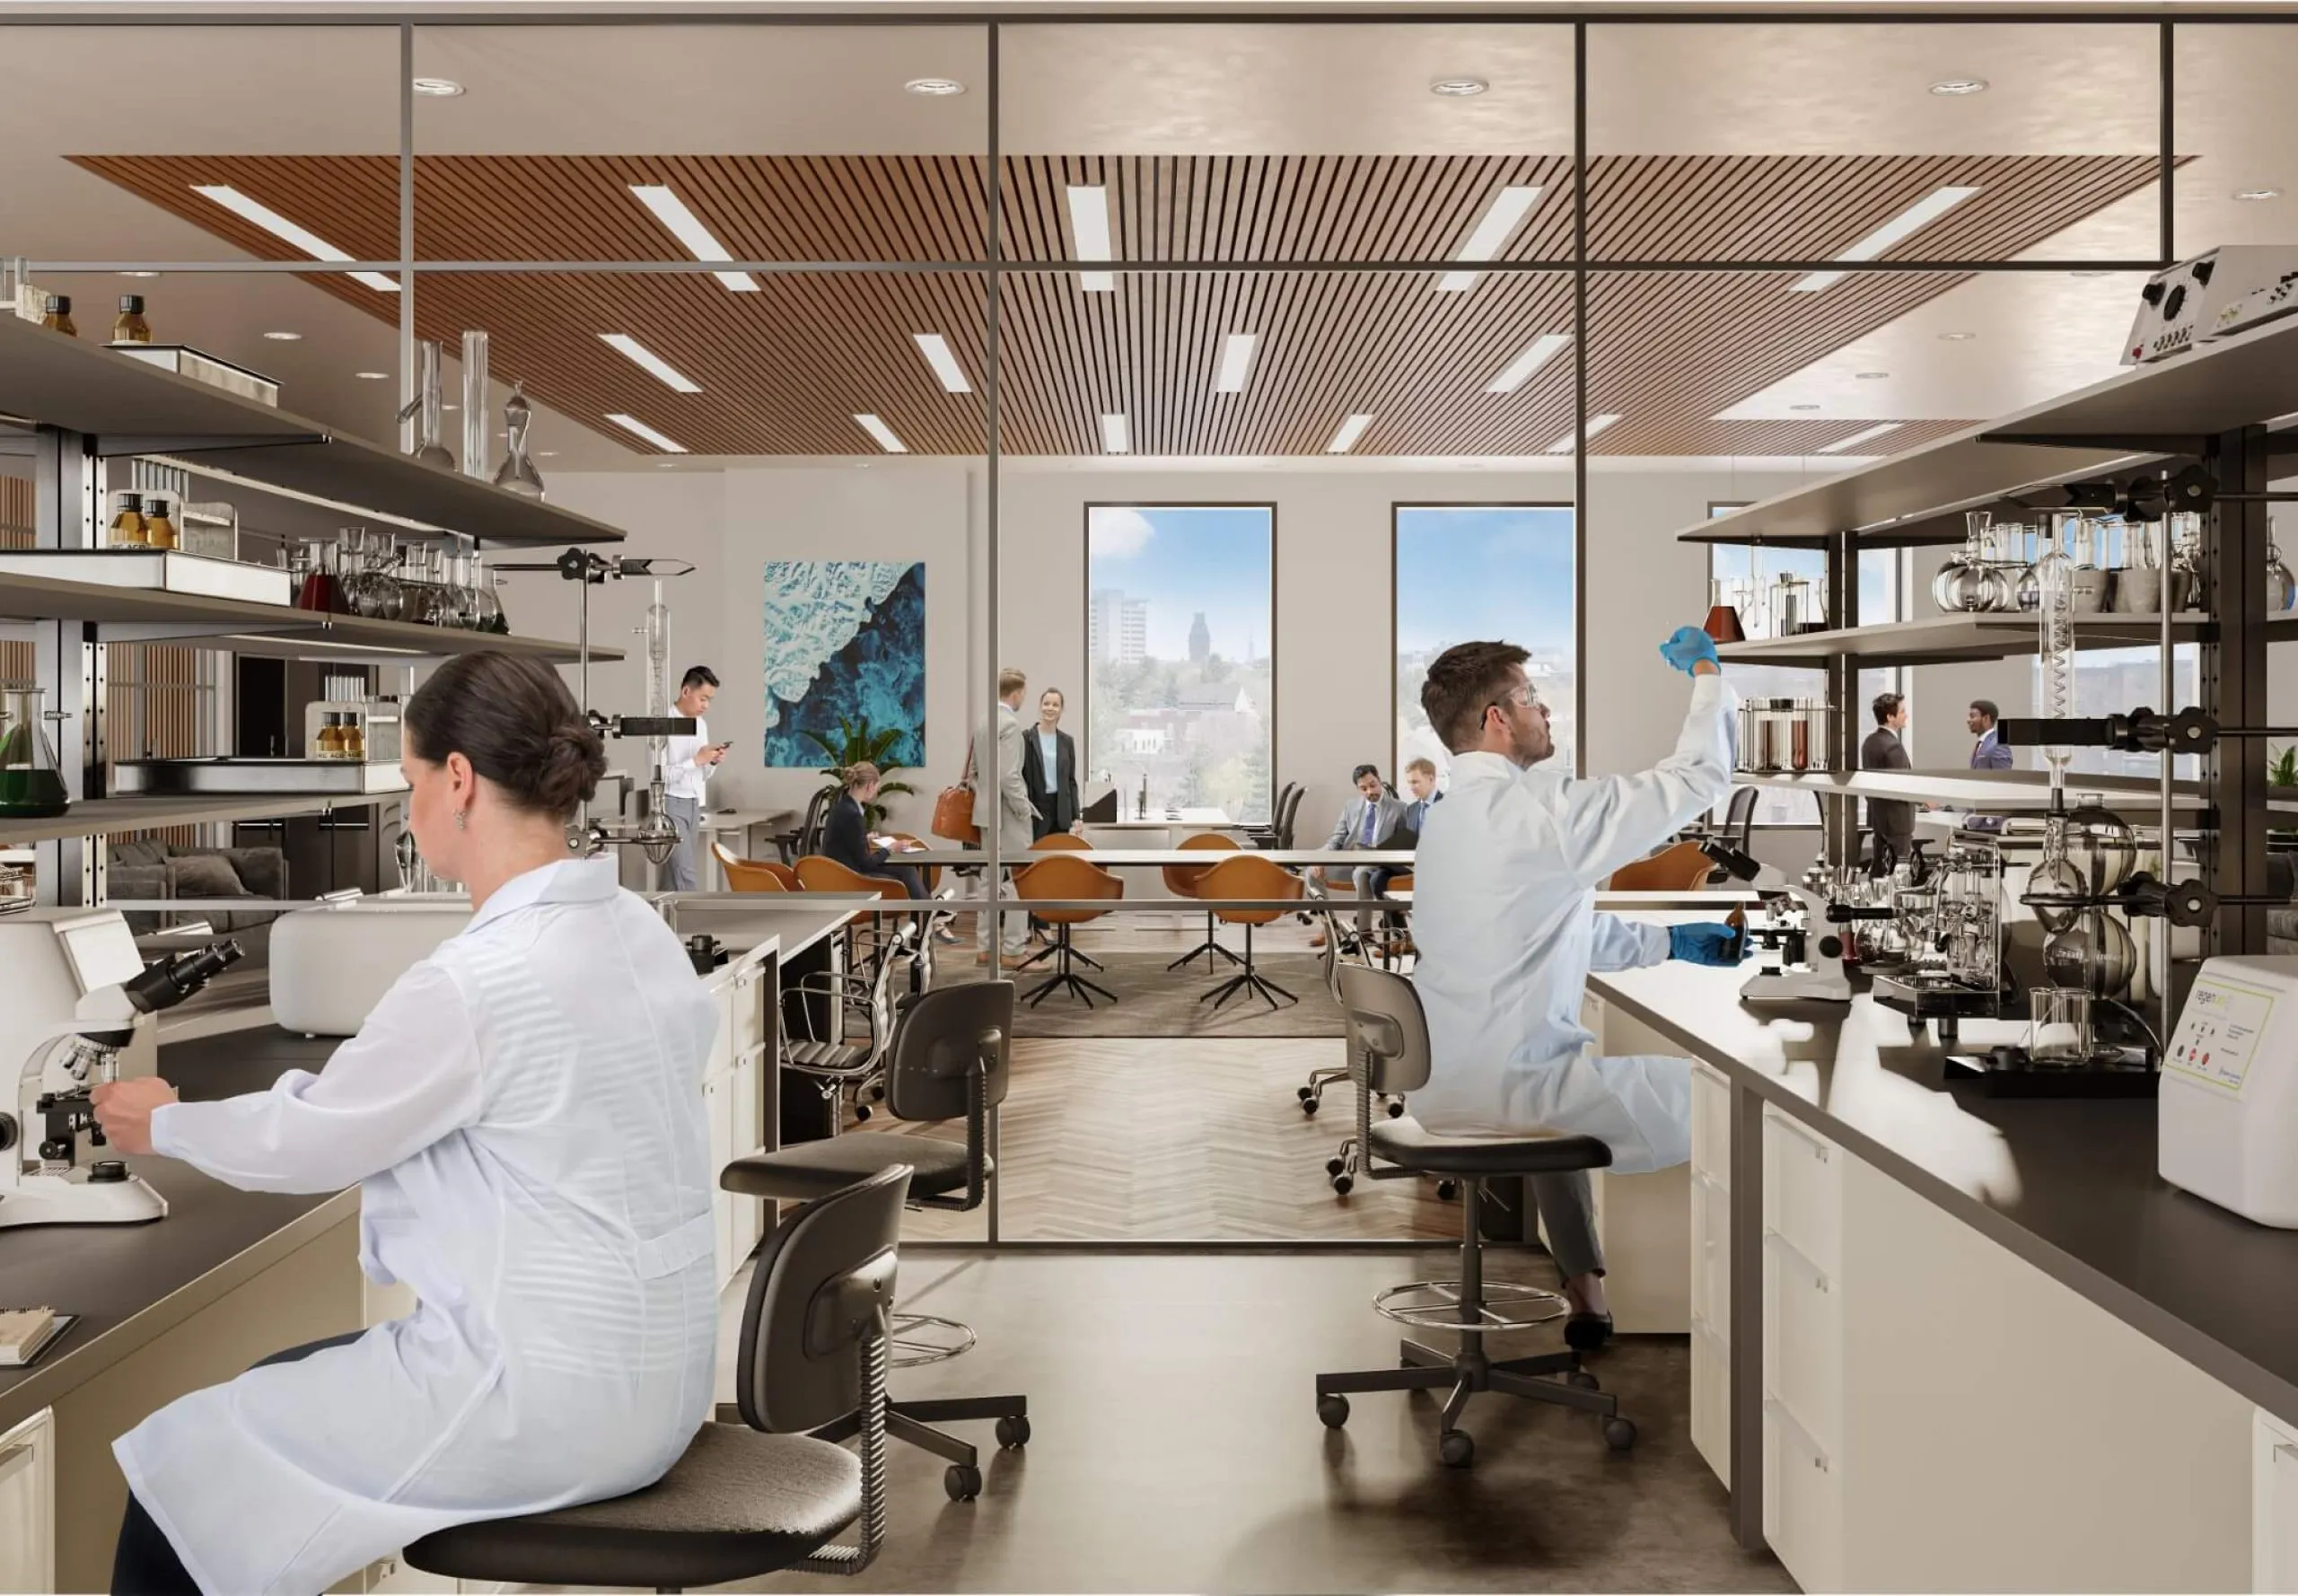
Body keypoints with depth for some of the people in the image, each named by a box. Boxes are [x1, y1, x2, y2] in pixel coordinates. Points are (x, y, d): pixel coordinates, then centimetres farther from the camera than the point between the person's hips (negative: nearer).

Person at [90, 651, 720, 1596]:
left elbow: (306, 1143, -7)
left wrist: (163, 1124, 12)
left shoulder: (473, 980, -23)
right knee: (275, 1383, 25)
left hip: (547, 1400, -9)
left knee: (180, 1467, 8)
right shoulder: (637, 931, 3)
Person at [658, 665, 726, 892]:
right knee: (686, 877, -13)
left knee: (676, 875, 9)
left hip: (693, 804, 8)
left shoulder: (701, 724, 12)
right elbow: (659, 774, -19)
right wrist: (697, 759, -19)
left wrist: (712, 762, -2)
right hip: (671, 804, -8)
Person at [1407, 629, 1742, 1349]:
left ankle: (1585, 1293, 40)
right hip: (1507, 1087, -9)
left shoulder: (1450, 818, 12)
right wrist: (1706, 672, 4)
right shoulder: (1543, 809, -17)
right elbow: (1700, 775, -12)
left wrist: (1669, 942, 18)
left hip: (1439, 1084, 9)